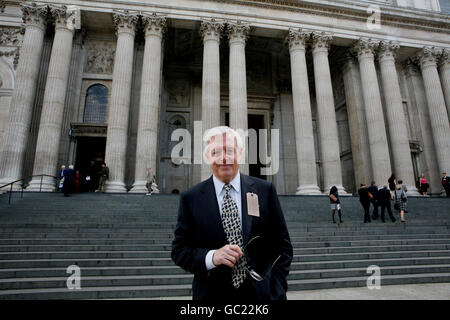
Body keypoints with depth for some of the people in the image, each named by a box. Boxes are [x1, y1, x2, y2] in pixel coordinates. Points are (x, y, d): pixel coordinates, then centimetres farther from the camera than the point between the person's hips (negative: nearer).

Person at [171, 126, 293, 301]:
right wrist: (211, 257, -20)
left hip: (261, 294, 1)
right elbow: (179, 249, -4)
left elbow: (282, 245, 0)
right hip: (211, 295, 0)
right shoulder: (190, 198, -5)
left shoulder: (265, 190, -5)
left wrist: (276, 289, -8)